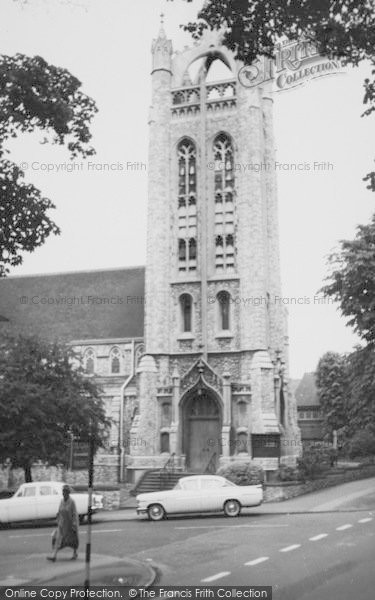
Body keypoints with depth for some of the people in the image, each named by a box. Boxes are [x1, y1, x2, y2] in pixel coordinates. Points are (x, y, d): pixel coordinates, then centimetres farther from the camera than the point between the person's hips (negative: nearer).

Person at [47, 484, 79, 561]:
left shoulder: (72, 502, -18)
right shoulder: (62, 501, 1)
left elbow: (75, 514, -19)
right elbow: (60, 512, 11)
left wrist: (74, 525, -22)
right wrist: (58, 522, 13)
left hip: (71, 523, -5)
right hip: (62, 523, 5)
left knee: (73, 539, 11)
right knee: (58, 538, -8)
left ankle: (75, 553, 34)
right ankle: (54, 556, -13)